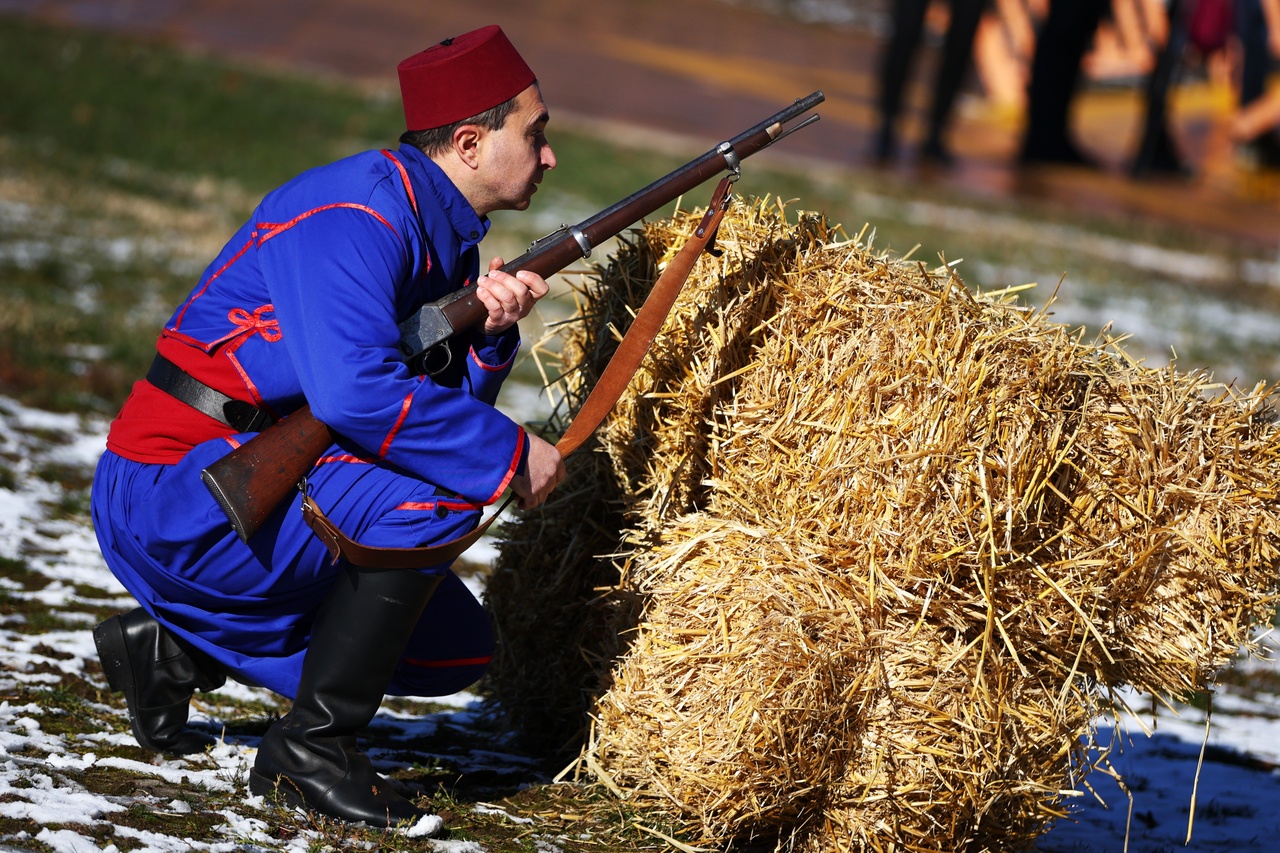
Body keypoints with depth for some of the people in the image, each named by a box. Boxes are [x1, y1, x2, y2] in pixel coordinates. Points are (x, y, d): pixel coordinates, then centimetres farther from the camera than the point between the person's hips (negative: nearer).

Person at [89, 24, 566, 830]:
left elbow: (440, 404, 10)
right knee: (436, 495, -26)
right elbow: (355, 391, -32)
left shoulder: (444, 239, 11)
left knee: (458, 645, 9)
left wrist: (488, 334, -10)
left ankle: (178, 646, 17)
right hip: (171, 496, -10)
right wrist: (511, 452, -23)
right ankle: (313, 747, -13)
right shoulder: (356, 215, -19)